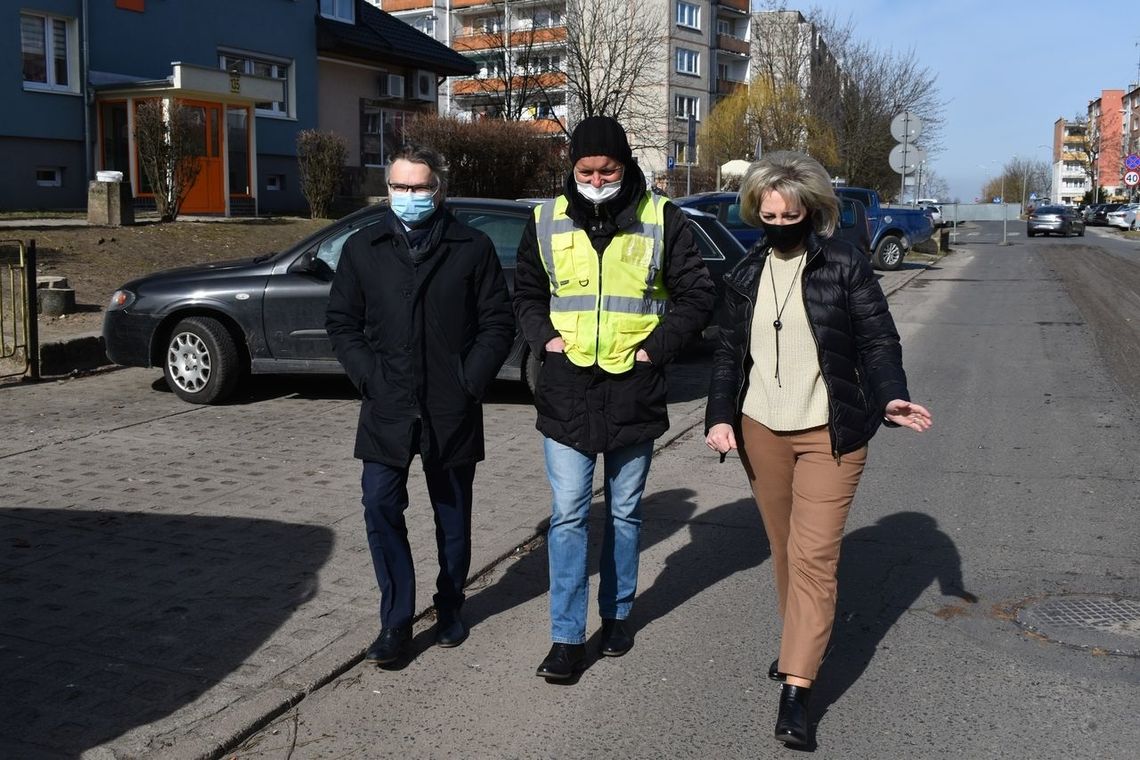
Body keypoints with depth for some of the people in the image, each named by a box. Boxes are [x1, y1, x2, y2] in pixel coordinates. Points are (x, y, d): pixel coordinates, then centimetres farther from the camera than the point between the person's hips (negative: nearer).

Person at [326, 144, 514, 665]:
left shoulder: (472, 248, 1)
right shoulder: (362, 249, 6)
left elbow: (498, 323, 1)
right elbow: (341, 323, 7)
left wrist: (470, 381, -9)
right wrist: (369, 377, -6)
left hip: (452, 410, -1)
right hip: (387, 409, 1)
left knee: (453, 514, 11)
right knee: (381, 508, -7)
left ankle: (449, 608, 30)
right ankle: (396, 622, 6)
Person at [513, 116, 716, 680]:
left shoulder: (661, 220, -2)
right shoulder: (547, 221, 4)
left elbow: (696, 295, 2)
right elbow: (526, 293, 15)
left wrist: (656, 346, -8)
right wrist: (545, 338, -2)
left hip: (634, 390, 0)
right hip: (567, 391, 1)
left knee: (625, 511, 13)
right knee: (568, 515, 0)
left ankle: (617, 614, 30)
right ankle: (567, 637, 7)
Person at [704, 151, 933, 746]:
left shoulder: (844, 265, -5)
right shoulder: (745, 276, 7)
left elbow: (877, 341, -5)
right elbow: (728, 353, 10)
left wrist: (890, 397, -22)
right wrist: (720, 417, -3)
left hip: (828, 434, -4)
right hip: (760, 431, 5)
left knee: (813, 556, -9)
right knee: (783, 549, 15)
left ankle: (796, 688, -6)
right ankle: (800, 645, 34)